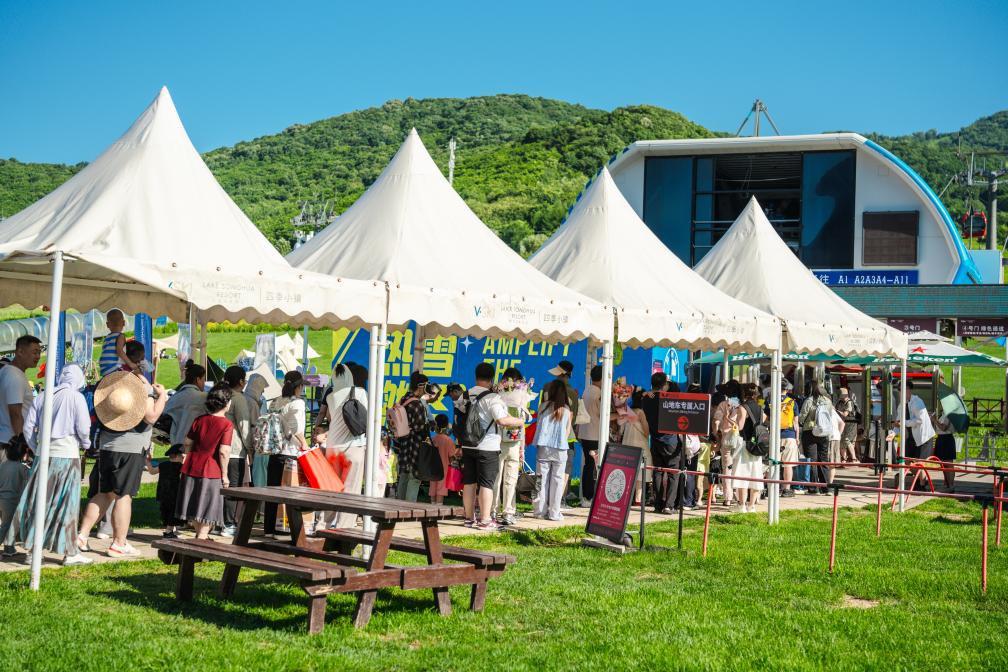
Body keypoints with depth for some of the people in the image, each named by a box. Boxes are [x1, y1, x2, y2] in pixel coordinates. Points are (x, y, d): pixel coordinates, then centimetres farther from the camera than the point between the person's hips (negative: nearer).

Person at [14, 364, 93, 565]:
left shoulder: (43, 397, 7)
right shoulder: (76, 398, -7)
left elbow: (29, 427, 7)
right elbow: (83, 428, -11)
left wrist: (37, 448, 17)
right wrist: (85, 444, 9)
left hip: (44, 455, 4)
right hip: (67, 455, -4)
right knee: (66, 505, 1)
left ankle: (33, 548, 13)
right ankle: (70, 552, 5)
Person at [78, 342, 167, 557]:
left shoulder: (108, 380, 10)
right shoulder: (142, 384, -11)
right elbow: (150, 417, -18)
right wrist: (161, 396, -4)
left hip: (106, 444, 6)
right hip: (131, 446, -6)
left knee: (104, 494, 15)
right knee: (124, 495, -1)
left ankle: (82, 534, 10)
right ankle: (119, 544, 3)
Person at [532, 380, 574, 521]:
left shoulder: (544, 406, 0)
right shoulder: (567, 410, 0)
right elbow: (567, 431, 6)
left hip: (543, 447, 0)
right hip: (560, 448, 0)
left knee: (542, 479, 7)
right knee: (557, 480, 5)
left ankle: (541, 511, 8)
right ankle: (554, 512, 4)